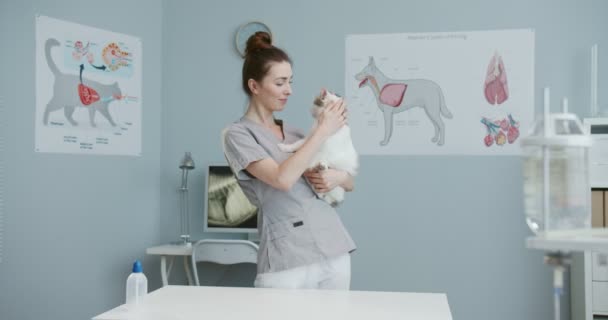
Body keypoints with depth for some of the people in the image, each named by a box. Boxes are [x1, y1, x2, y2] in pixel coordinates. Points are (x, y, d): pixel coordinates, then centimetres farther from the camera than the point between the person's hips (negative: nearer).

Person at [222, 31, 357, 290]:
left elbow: (350, 183, 19)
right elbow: (283, 179, -18)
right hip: (287, 263, -5)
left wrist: (338, 176, -5)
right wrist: (323, 130, -9)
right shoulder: (237, 134, -2)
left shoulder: (293, 133, 15)